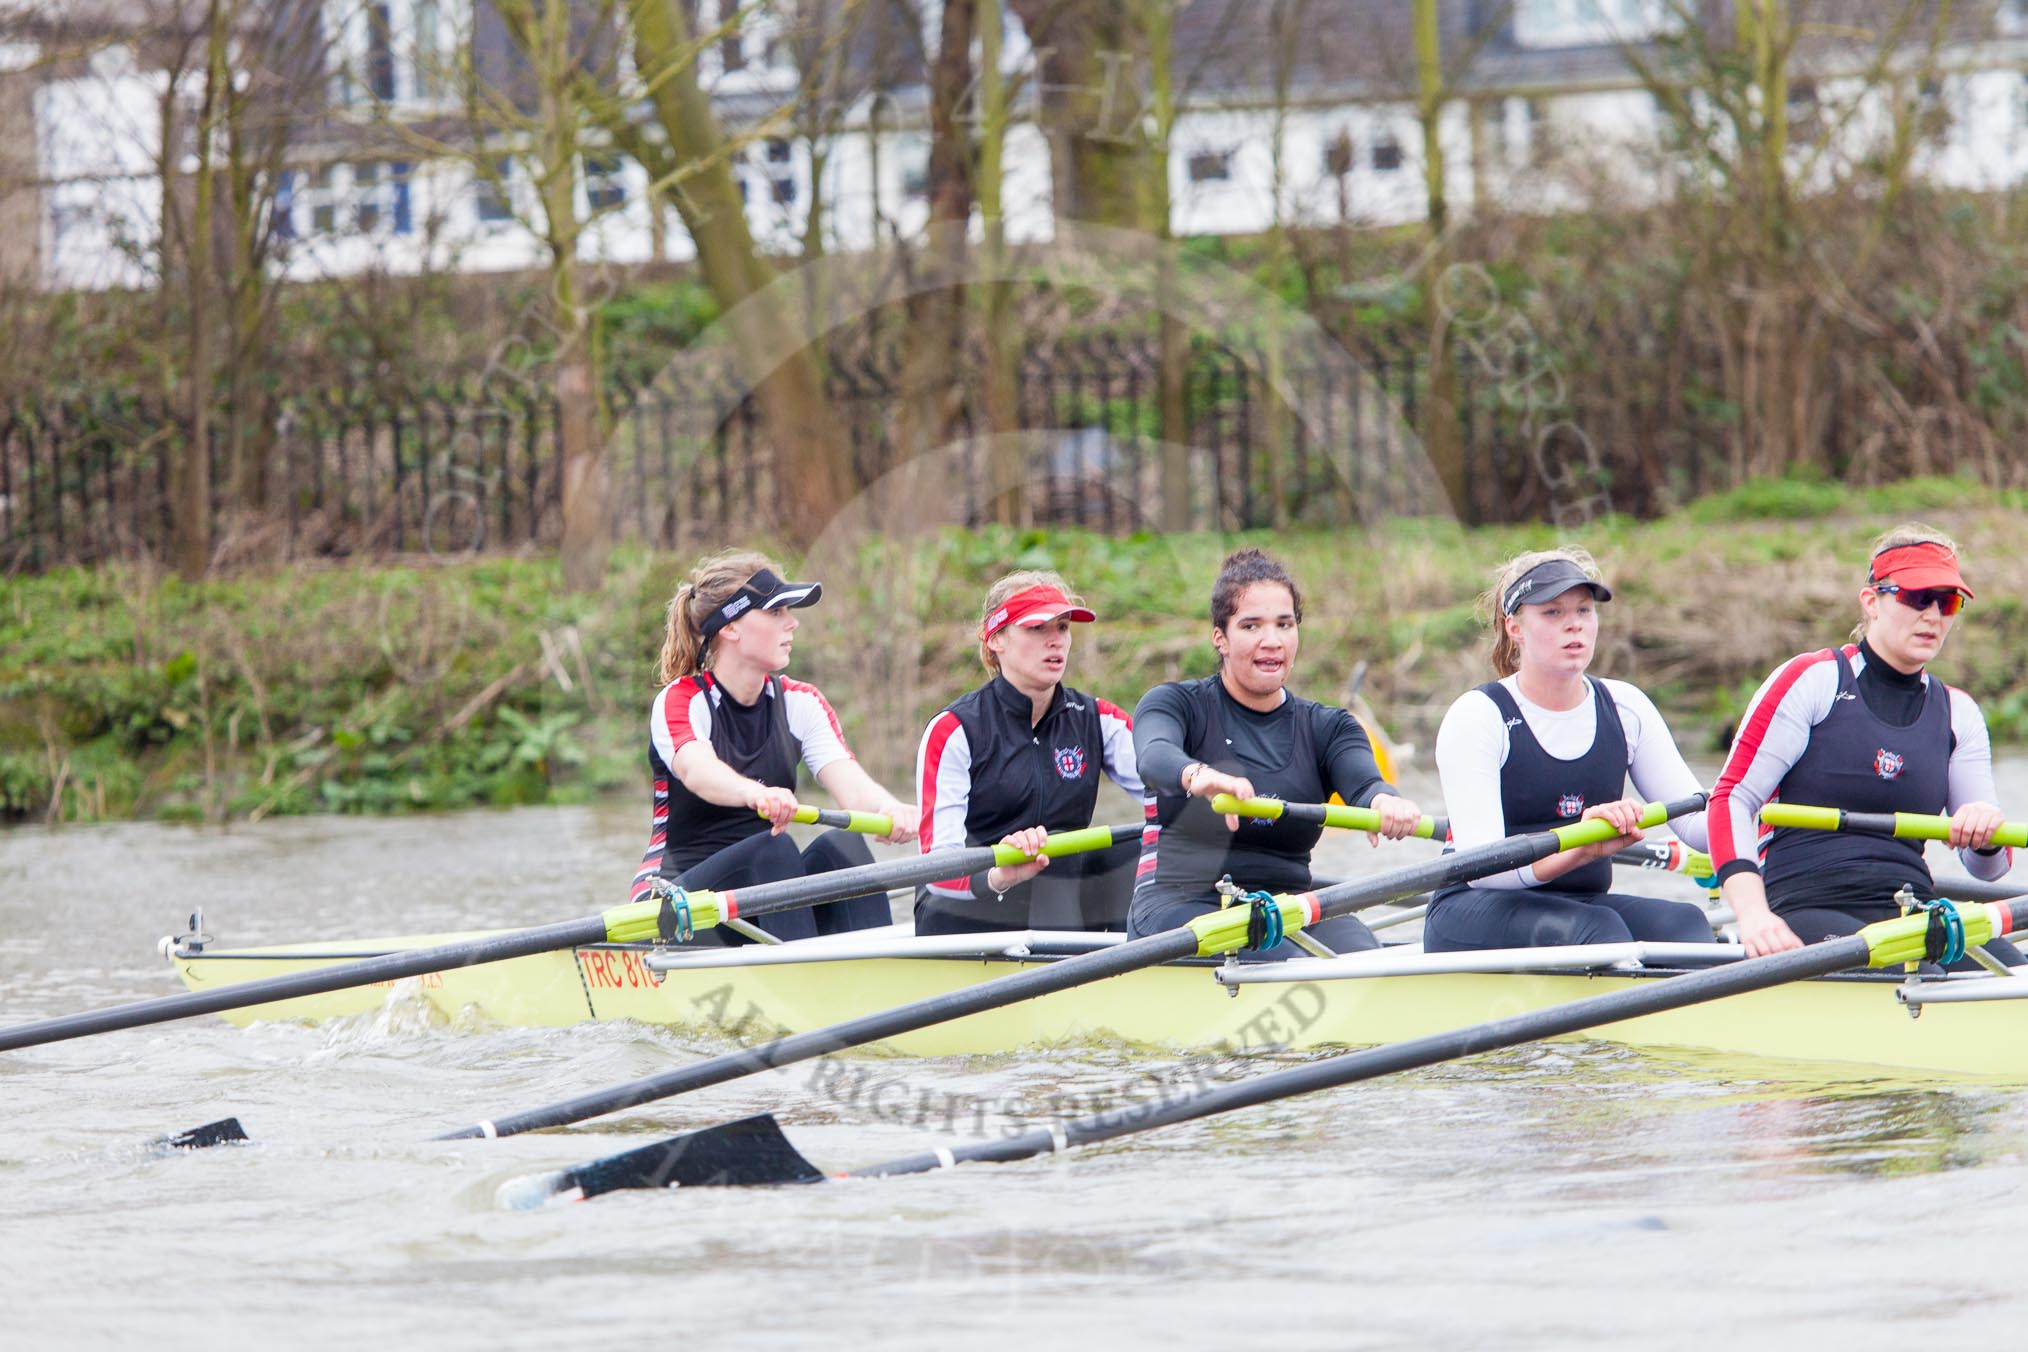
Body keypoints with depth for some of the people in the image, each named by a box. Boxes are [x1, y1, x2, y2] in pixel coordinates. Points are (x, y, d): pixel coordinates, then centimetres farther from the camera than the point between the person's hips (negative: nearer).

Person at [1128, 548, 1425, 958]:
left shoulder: (1327, 727, 16)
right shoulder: (1176, 704, 5)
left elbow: (1362, 782, -7)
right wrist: (1199, 776, -45)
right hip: (1181, 905, -4)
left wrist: (1384, 801, -34)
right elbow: (1155, 756, -19)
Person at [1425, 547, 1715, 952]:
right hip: (1474, 914, -5)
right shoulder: (1477, 717, -8)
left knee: (1682, 922, -25)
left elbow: (1695, 820, 2)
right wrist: (1578, 848, -37)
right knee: (1598, 929, -34)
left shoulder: (1625, 709, 10)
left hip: (1584, 903, 5)